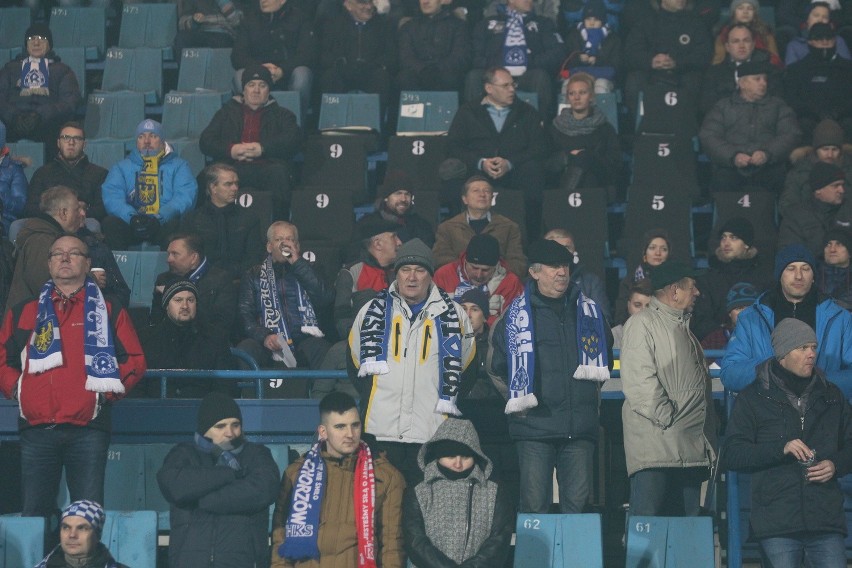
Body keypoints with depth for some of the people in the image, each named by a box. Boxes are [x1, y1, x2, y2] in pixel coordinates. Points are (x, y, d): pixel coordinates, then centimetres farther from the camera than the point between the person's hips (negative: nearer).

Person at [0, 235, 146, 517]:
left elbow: (134, 360, 7)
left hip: (88, 428, -2)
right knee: (35, 512, 2)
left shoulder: (110, 312, 12)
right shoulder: (24, 313, 17)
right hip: (37, 428, 2)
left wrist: (106, 390, -3)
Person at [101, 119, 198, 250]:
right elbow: (111, 197, 3)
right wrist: (132, 217, -19)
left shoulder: (178, 166, 17)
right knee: (110, 223, -29)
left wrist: (159, 219, -21)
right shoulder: (122, 167, 21)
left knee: (175, 225, -35)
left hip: (164, 225, -1)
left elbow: (185, 197, -2)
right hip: (130, 225, 1)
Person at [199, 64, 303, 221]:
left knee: (279, 172, -38)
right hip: (233, 168, 1)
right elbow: (205, 141, 16)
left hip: (267, 167, 0)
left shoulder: (281, 115, 25)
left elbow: (293, 139, 5)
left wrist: (262, 148, -12)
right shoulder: (227, 112, 28)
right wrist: (230, 150, -6)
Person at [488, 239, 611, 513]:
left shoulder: (588, 310, 12)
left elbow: (604, 359, 25)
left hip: (580, 426, 3)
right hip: (535, 423, -3)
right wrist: (520, 397, 6)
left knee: (578, 501, 1)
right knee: (534, 504, -4)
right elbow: (497, 366, 10)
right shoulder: (518, 314, 3)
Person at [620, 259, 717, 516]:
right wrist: (666, 417, -17)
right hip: (655, 445, -9)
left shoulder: (684, 327, 24)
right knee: (646, 518, -11)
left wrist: (708, 436, 17)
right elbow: (638, 380, -16)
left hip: (691, 447, 9)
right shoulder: (642, 324, -5)